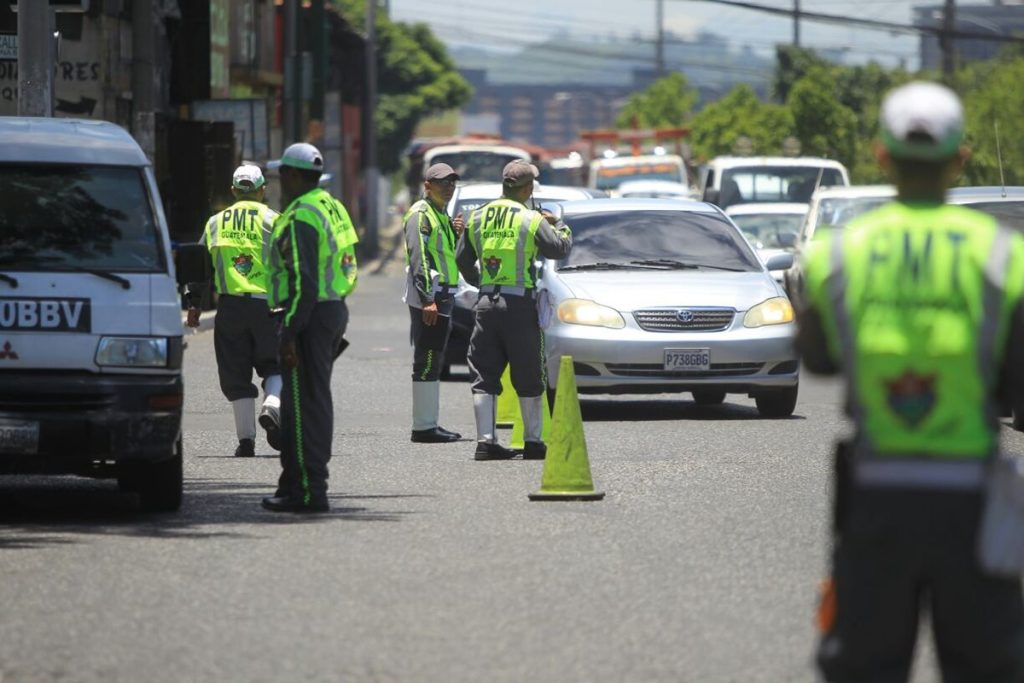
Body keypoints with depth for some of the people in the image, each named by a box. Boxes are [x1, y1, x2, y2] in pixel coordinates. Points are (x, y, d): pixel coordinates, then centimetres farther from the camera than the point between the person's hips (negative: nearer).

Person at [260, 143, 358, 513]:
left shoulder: (301, 219, -17)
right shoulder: (333, 209, 15)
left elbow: (303, 281, -23)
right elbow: (347, 270, 19)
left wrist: (288, 332, -22)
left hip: (311, 316, -10)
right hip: (335, 310, 10)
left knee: (304, 404, -7)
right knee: (316, 400, 15)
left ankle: (308, 489, -8)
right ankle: (295, 482, 23)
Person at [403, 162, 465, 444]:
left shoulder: (442, 216, 21)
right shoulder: (420, 214, -9)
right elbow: (417, 258, -18)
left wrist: (456, 233, 6)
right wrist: (427, 299, -25)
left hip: (442, 296, 10)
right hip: (428, 297, -10)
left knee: (433, 362, 14)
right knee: (426, 362, -10)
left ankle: (429, 424, 20)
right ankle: (423, 426, -11)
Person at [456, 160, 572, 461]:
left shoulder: (477, 218, 7)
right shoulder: (531, 220, -8)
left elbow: (463, 259, 15)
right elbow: (560, 249, 0)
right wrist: (560, 226, 20)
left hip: (486, 303, 4)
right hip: (519, 302, -4)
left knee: (484, 376, 5)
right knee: (529, 378, 6)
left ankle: (485, 440, -3)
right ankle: (532, 441, 11)